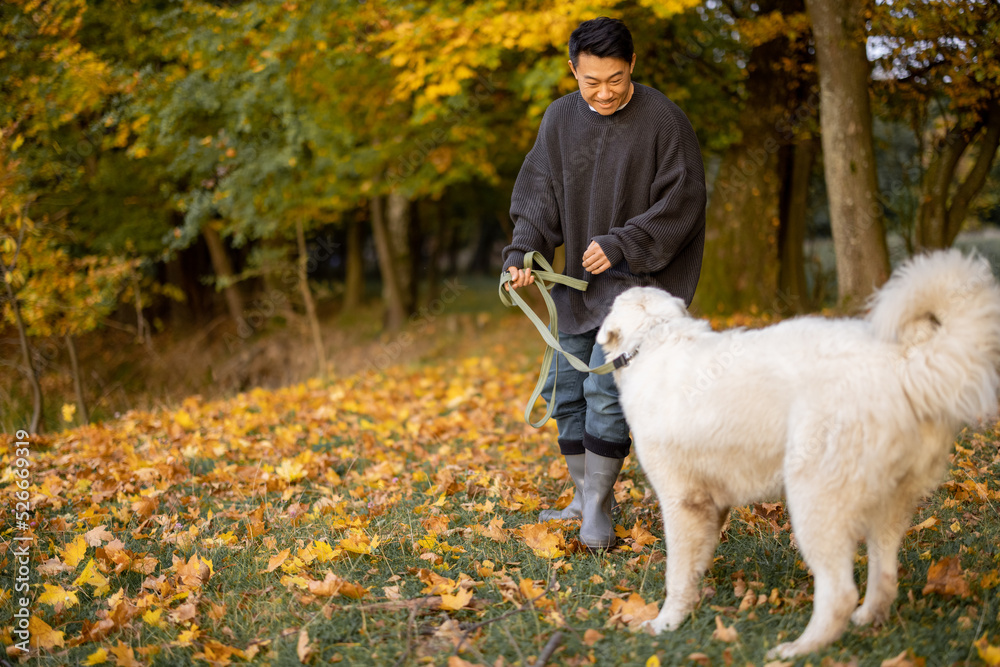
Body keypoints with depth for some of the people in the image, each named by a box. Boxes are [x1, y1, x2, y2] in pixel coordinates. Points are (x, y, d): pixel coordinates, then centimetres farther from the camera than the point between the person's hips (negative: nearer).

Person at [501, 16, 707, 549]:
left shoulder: (663, 119, -11)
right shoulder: (560, 118, 3)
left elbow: (682, 201, -12)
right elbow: (538, 195, 4)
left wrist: (620, 245, -19)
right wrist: (523, 252, -12)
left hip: (640, 276, -6)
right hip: (581, 279, 6)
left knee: (607, 387, -16)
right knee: (566, 390, 8)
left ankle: (598, 511, -4)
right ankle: (585, 500, 21)